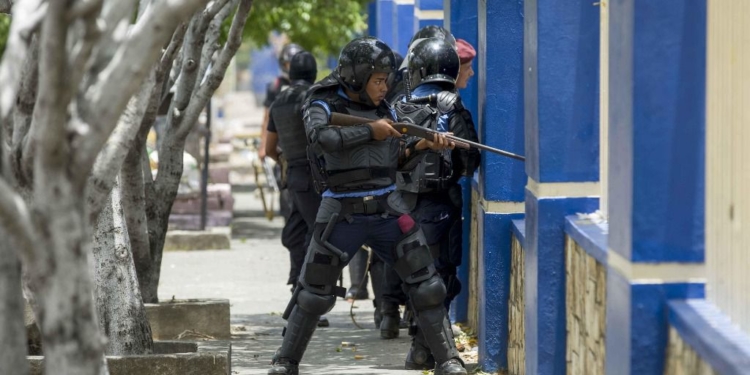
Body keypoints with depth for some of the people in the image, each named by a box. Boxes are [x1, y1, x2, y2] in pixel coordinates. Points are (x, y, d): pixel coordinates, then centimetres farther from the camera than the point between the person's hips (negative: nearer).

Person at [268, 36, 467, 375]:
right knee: (313, 293, 3)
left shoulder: (384, 108, 8)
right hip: (342, 215, -3)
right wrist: (370, 131, -23)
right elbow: (323, 138, -28)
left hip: (388, 210, 4)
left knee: (426, 285, -1)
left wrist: (421, 146, -3)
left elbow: (394, 159, 14)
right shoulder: (323, 106, -6)